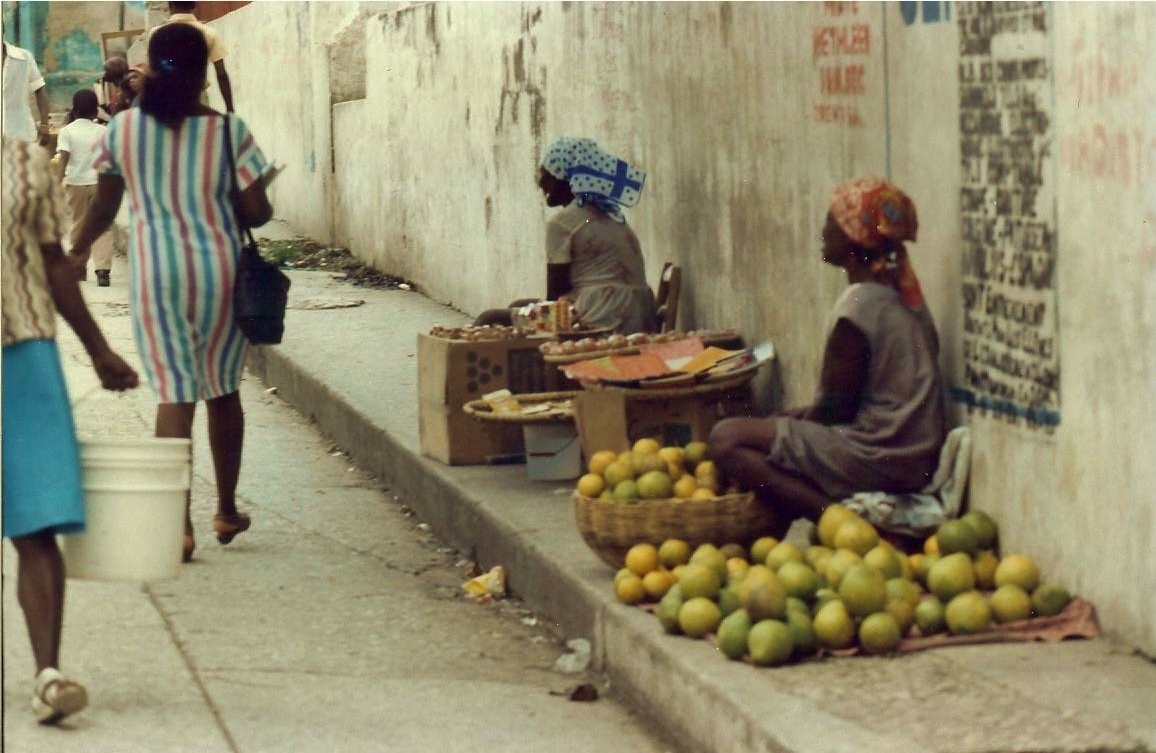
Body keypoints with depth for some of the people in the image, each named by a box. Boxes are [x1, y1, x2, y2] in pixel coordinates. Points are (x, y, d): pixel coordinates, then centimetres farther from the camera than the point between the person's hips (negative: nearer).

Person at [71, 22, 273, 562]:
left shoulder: (123, 129, -4)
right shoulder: (229, 131, -8)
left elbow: (104, 207, 7)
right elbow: (257, 212, -8)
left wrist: (76, 253, 26)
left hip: (155, 273, 0)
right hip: (219, 269, 0)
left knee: (173, 394, 1)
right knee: (222, 390, 16)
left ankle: (178, 524, -9)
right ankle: (227, 512, 28)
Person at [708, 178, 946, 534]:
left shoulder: (859, 305, -17)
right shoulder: (900, 292, 11)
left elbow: (834, 407, -14)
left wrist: (797, 421, 5)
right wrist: (801, 416, 12)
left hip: (880, 460, -10)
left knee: (726, 439, -12)